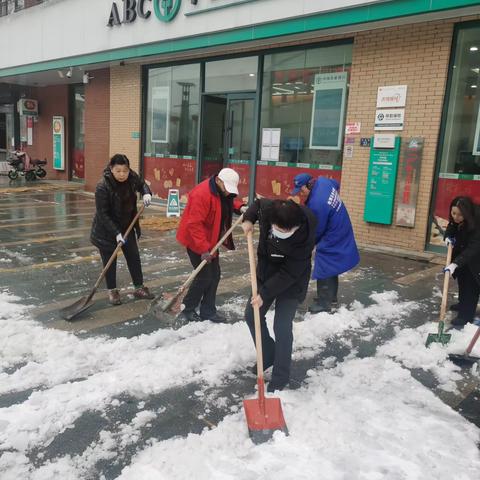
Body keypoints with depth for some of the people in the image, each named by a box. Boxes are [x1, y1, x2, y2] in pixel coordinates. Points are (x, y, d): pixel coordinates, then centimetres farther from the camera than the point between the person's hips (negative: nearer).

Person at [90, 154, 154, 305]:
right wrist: (116, 233, -29)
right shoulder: (103, 187, -27)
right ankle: (112, 291, 22)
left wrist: (146, 193, -13)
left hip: (127, 226, 5)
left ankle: (139, 288, 25)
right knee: (110, 261, 6)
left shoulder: (132, 177, -12)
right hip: (106, 230, -5)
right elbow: (102, 214, -25)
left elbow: (142, 185, 10)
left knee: (134, 257, 11)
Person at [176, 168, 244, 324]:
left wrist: (240, 207, -1)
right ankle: (186, 311, 10)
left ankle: (208, 311, 22)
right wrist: (203, 249, -31)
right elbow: (194, 224, -30)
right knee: (204, 277, -7)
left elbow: (230, 202, 22)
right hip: (196, 241, -9)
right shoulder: (202, 194, -28)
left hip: (211, 240, 9)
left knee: (214, 275, 11)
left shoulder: (223, 192, 1)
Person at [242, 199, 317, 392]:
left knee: (282, 327, -9)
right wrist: (248, 219, -12)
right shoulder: (267, 209, -23)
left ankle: (280, 377, 7)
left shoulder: (304, 238, -35)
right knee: (252, 316, 12)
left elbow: (288, 274, -28)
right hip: (266, 273, 6)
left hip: (291, 283, -6)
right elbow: (258, 203, 4)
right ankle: (268, 356, 33)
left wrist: (264, 294, -25)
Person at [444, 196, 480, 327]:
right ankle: (463, 304, 40)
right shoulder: (455, 220, -16)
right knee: (462, 280, 21)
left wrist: (456, 263, -49)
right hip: (461, 254, 7)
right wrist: (448, 237, -18)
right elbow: (450, 229, 6)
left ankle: (466, 314, 1)